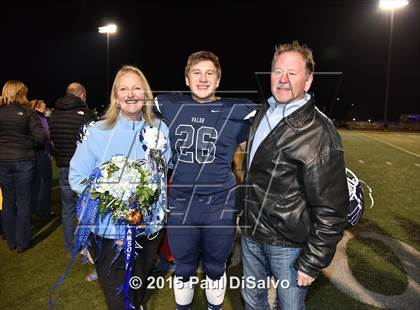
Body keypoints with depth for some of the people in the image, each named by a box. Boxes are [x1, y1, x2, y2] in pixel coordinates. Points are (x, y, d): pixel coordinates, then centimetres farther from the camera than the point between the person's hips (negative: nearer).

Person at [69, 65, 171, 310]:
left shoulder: (160, 129, -2)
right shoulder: (97, 132, -10)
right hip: (110, 229, -3)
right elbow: (77, 177, -6)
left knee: (140, 288, 26)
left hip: (150, 226, 3)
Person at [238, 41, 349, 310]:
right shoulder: (262, 115, 3)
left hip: (289, 245, -6)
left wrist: (312, 263, -15)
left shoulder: (319, 133, -20)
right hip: (250, 234, 6)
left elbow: (331, 209, -19)